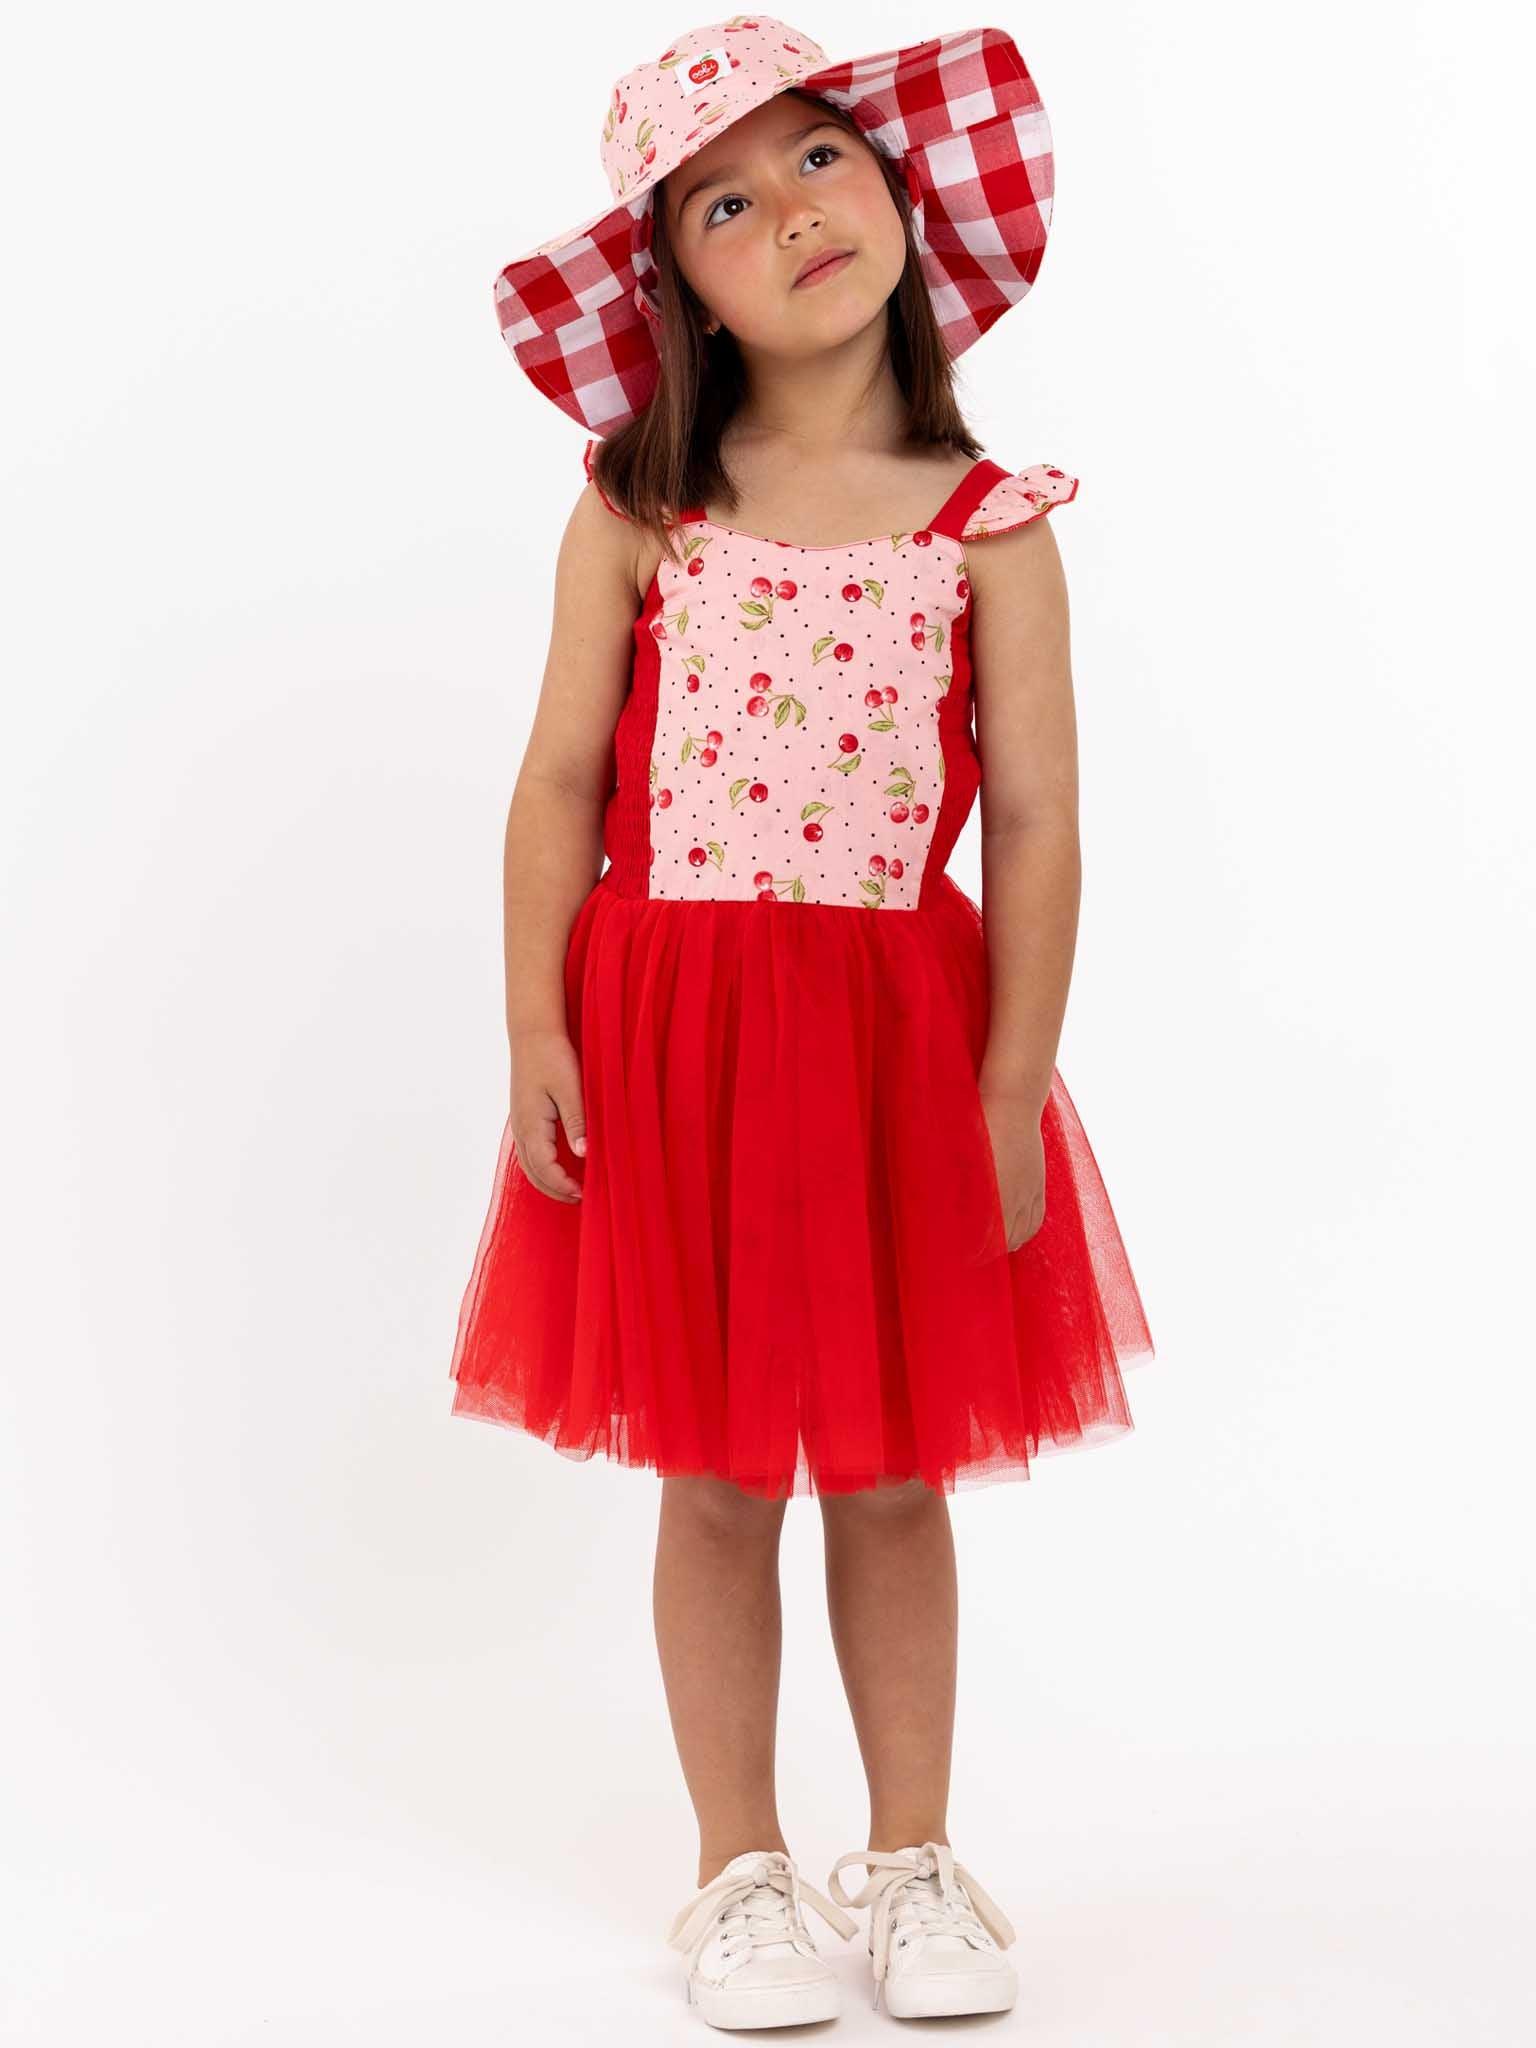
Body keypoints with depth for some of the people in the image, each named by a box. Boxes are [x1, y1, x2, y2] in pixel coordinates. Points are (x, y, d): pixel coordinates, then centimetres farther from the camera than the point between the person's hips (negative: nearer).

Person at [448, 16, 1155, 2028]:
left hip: (903, 1033, 0)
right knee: (718, 1480, 9)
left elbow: (1036, 823, -4)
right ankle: (742, 1873, 25)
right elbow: (561, 782, 0)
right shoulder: (637, 509, -1)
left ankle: (912, 1857, 29)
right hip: (672, 1029, 0)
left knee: (894, 1474, 11)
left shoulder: (987, 525, -2)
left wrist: (1012, 1088, -7)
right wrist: (536, 1037, -7)